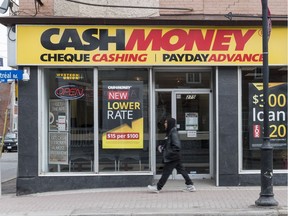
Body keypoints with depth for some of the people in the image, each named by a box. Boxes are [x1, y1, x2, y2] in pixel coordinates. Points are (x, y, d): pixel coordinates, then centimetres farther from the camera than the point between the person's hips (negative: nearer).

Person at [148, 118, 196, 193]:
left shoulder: (173, 133, -17)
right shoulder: (169, 133, 13)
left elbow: (177, 146, -23)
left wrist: (168, 153, -22)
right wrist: (162, 147, 7)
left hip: (172, 158, -10)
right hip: (175, 158, 10)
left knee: (166, 172, -2)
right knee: (182, 171, 11)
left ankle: (158, 187, 5)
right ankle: (190, 185, 14)